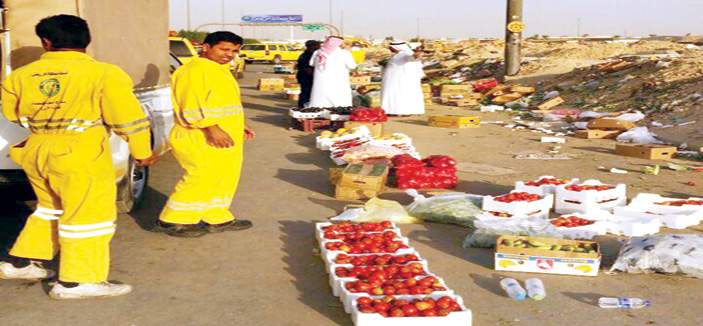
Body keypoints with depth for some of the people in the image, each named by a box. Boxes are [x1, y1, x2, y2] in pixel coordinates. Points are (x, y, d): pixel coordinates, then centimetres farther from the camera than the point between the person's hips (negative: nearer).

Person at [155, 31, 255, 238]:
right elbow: (192, 106, -23)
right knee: (203, 177, -10)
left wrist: (240, 125, 24)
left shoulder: (220, 71, 19)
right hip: (201, 141, -10)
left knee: (225, 179, 12)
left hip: (226, 139, 10)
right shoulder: (194, 71, -15)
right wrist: (211, 128, -30)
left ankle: (216, 218, 24)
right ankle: (172, 220, 2)